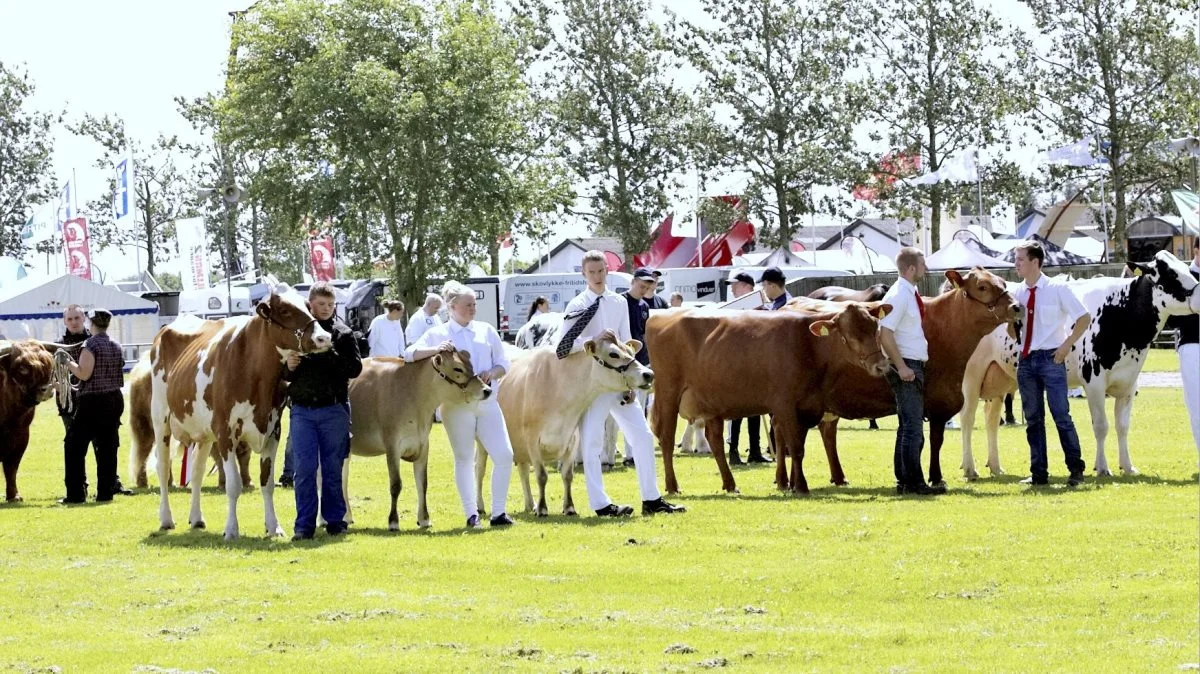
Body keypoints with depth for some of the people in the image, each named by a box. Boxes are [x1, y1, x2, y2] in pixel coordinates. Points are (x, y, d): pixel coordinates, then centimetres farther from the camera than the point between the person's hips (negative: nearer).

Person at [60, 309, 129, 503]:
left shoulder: (90, 345, -13)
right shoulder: (116, 347, 9)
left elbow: (84, 374, -19)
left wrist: (69, 364, -4)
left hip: (92, 402, -7)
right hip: (114, 400, 7)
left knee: (75, 446, 1)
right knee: (107, 447, 9)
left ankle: (76, 493, -4)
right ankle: (106, 491, 6)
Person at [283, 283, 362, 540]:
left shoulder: (343, 333, 3)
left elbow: (356, 368, -7)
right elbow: (283, 374, 13)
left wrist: (333, 357, -21)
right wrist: (288, 367, -10)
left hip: (334, 410, -1)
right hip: (302, 410, 1)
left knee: (333, 468, 6)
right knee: (303, 469, 0)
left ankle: (335, 521, 15)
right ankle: (304, 525, 3)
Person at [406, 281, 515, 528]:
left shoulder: (486, 331, 13)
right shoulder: (439, 334, 3)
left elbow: (503, 363, 15)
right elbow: (410, 354, -7)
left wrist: (492, 373, -7)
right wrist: (436, 349, -24)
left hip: (487, 403, 3)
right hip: (457, 404, -3)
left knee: (504, 455, -5)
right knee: (464, 458, 2)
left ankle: (499, 512, 4)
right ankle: (471, 514, 8)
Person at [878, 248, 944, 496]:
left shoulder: (912, 294, 13)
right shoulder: (898, 296, -15)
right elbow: (885, 335, -21)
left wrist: (911, 366, 18)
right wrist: (901, 367, -23)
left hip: (915, 365, 10)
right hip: (905, 366, -10)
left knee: (909, 426, 12)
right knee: (912, 428, -10)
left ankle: (905, 482, 17)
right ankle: (913, 483, -9)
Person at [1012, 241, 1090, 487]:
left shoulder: (1057, 289, -5)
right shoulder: (1018, 294, 7)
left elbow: (1084, 318, -1)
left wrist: (1067, 345, -7)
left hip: (1051, 358, -5)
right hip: (1025, 360, 5)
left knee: (1061, 416, -6)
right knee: (1033, 418, 7)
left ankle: (1076, 470, 2)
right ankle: (1038, 473, 12)